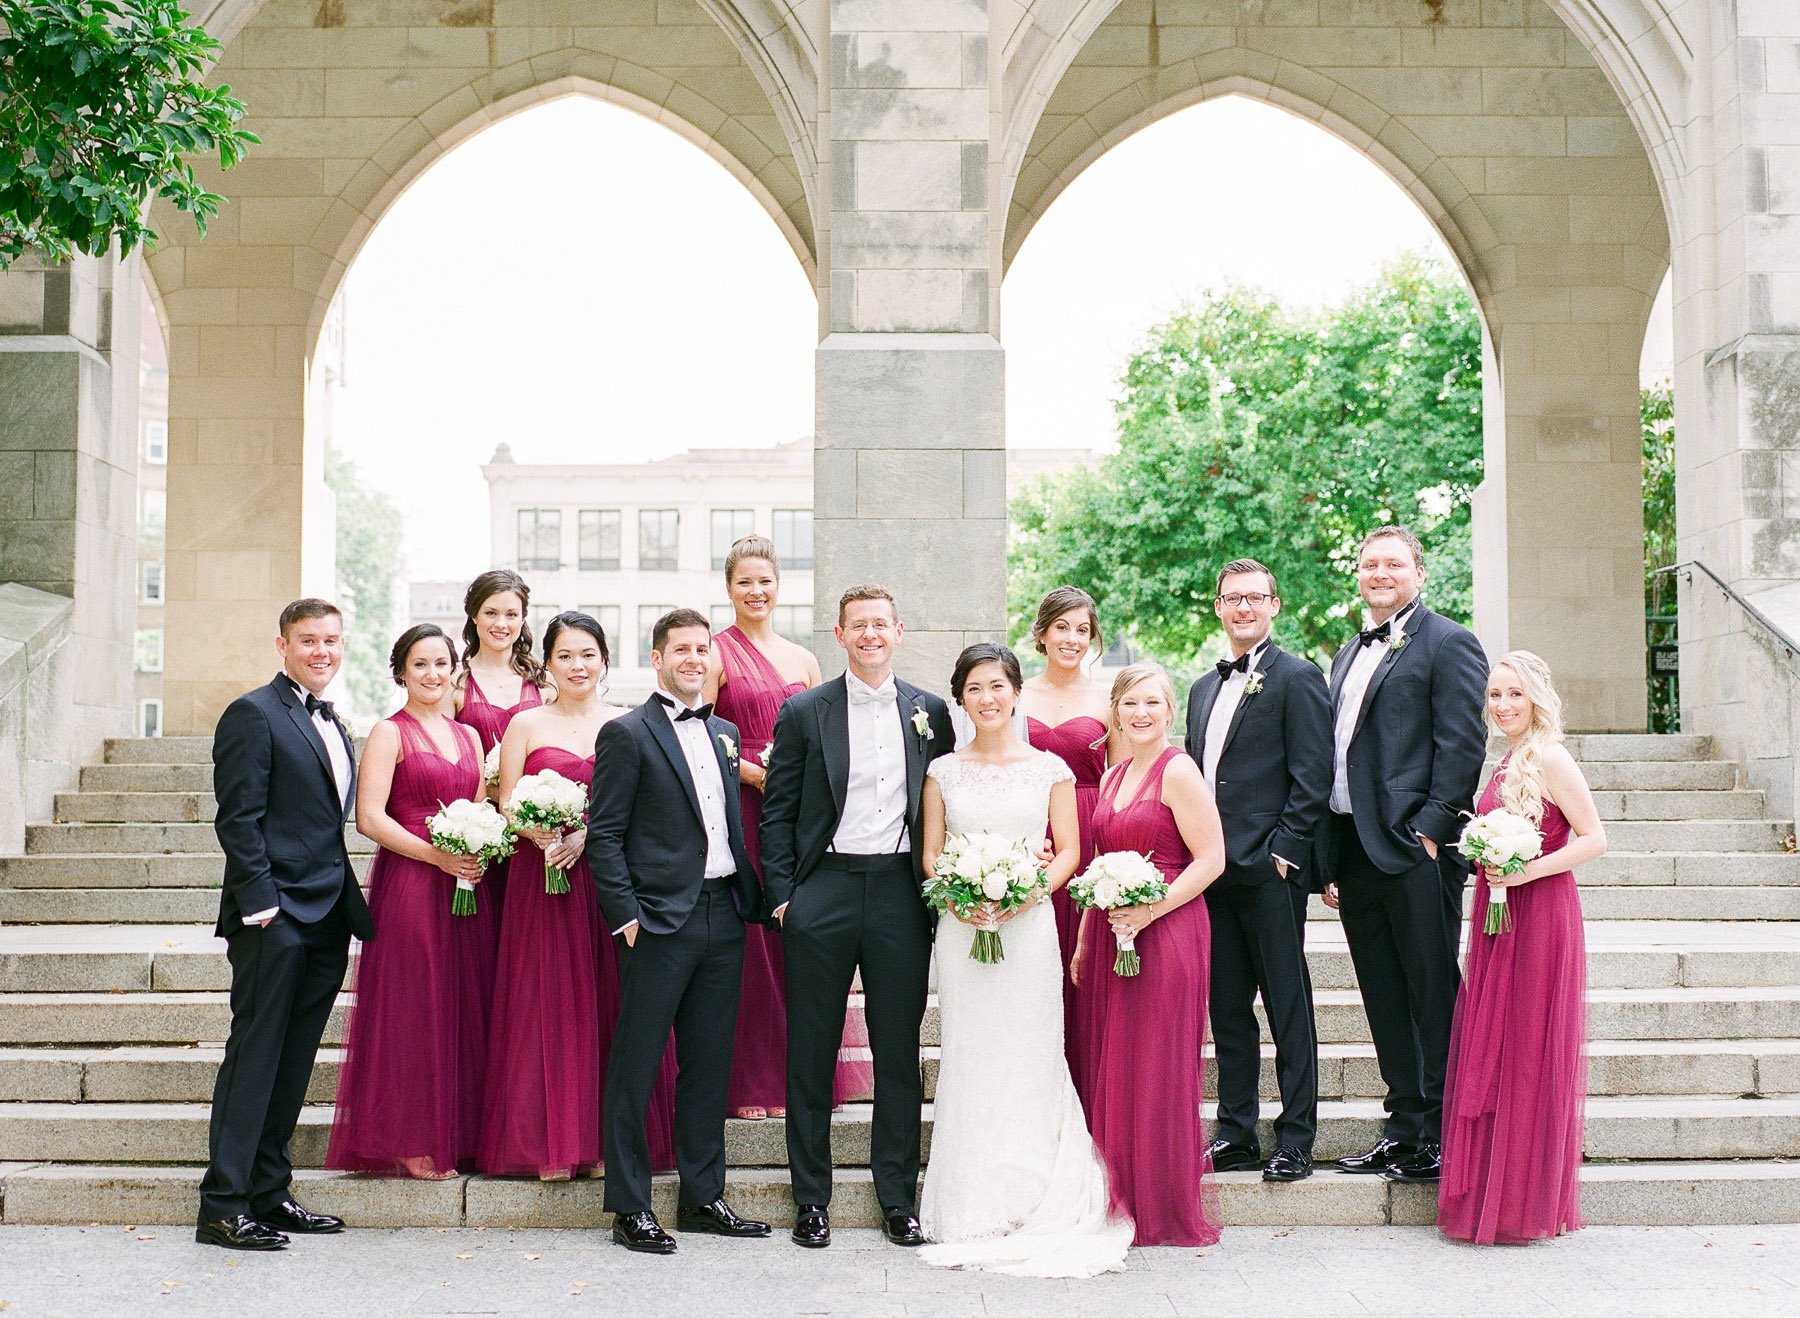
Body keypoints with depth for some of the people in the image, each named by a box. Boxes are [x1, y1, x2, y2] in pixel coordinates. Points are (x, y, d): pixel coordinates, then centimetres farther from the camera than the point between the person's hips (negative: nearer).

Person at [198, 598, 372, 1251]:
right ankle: (222, 1207, -1)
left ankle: (269, 1193, 18)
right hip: (275, 918, -8)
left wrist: (354, 909, 13)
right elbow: (237, 820, -12)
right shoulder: (254, 714, -6)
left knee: (292, 1064, 11)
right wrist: (259, 903, -18)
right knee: (254, 1056, -6)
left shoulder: (334, 728, 19)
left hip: (327, 920, 8)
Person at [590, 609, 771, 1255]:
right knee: (635, 1068, 0)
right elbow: (604, 835, -7)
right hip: (660, 921, -6)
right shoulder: (627, 734, -4)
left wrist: (750, 898, 10)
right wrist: (626, 917, -13)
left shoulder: (725, 733, 16)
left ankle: (703, 1196, 21)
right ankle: (629, 1207, 8)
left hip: (723, 917, 6)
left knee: (709, 1065, 12)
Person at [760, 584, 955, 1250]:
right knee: (811, 1053, 4)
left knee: (899, 1052, 7)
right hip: (823, 891, -1)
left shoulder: (930, 712, 8)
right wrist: (781, 896, -4)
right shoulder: (804, 712, 3)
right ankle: (811, 1200, 14)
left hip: (901, 891, 1)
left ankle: (898, 1199, 16)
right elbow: (777, 813, 3)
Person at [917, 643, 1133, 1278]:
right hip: (962, 929, 1)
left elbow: (1068, 850, 3)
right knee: (969, 1057, 1)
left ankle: (1033, 1209, 7)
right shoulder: (943, 772, 8)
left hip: (1029, 925, -1)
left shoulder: (1049, 768, 5)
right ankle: (973, 1213, 8)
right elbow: (931, 854, 7)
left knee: (1028, 1056, -1)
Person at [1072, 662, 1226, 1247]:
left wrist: (1149, 911, -21)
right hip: (1110, 936, 8)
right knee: (1110, 1071, 9)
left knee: (1156, 1070, -2)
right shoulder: (1114, 776, 15)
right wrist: (1084, 941, 15)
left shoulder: (1178, 771, -9)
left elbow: (1211, 859, -13)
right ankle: (1121, 1205, 18)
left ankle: (1167, 1211, 9)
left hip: (1163, 934, -8)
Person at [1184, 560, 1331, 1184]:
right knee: (1227, 1008, 10)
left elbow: (1312, 778, -9)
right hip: (1213, 871, 7)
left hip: (1270, 871, -7)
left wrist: (1284, 851, -15)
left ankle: (1295, 1142, 4)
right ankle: (1235, 1133, 18)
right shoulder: (1205, 689, 19)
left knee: (1288, 1006, 0)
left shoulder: (1297, 678, -3)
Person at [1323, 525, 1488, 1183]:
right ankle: (1405, 1127, 19)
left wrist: (1431, 830, -18)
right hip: (1355, 850, 8)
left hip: (1415, 850, -8)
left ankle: (1441, 1136, 6)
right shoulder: (1350, 654, 20)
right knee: (1385, 1001, 12)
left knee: (1434, 998, -1)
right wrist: (1330, 858, 15)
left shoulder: (1447, 643, -4)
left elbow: (1462, 746, -11)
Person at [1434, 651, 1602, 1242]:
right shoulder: (1506, 763, 15)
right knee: (1489, 1052, 9)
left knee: (1525, 1051, -2)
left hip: (1539, 914, -9)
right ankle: (1492, 1193, 18)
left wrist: (1529, 871, -21)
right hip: (1498, 917, 9)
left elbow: (1594, 839, -14)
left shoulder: (1549, 758, -11)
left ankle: (1526, 1200, 8)